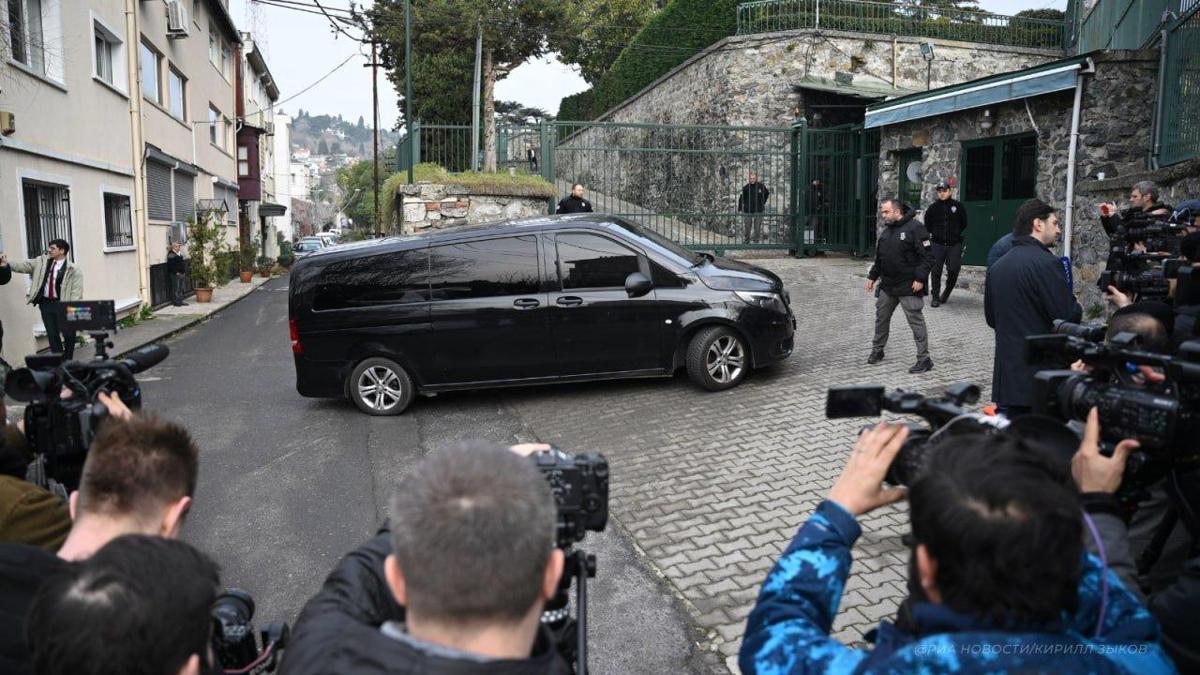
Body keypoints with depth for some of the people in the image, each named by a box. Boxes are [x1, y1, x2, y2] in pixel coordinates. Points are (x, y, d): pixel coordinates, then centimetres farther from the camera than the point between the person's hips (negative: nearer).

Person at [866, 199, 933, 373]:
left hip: (909, 287, -8)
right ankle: (877, 351, 30)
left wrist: (920, 278, -20)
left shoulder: (915, 228, -12)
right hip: (887, 285, 8)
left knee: (916, 320, -4)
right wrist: (872, 276, 18)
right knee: (881, 317, 14)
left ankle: (924, 359, 1)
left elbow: (926, 256, -16)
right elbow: (879, 258, 22)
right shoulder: (886, 231, 13)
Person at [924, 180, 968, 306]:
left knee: (953, 270, -2)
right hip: (937, 244, 1)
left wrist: (956, 233, 8)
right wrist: (934, 234, 10)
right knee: (936, 271, 0)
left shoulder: (958, 206, 2)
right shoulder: (933, 207, 4)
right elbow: (927, 224, 17)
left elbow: (964, 223, 11)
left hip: (954, 244, -1)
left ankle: (947, 292, 21)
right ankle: (935, 297, 7)